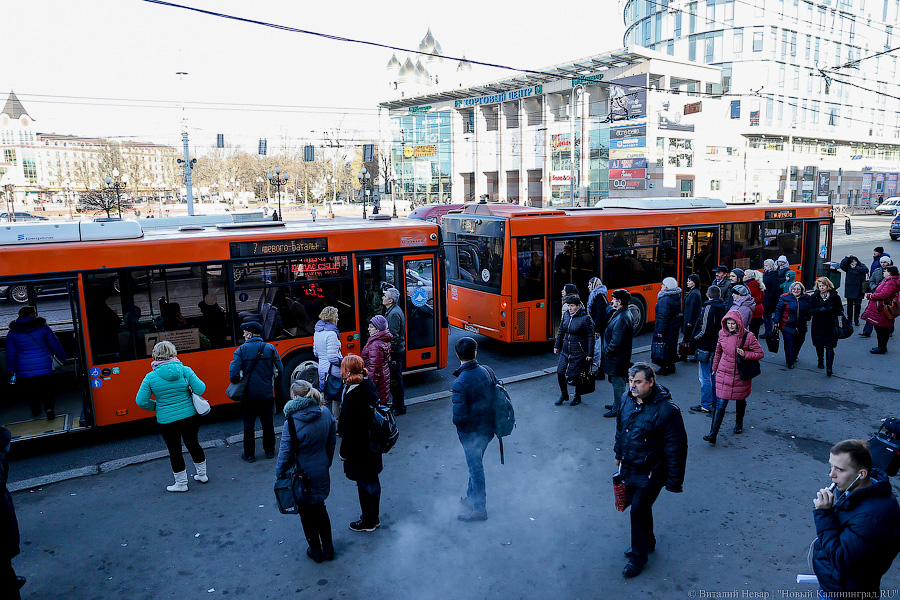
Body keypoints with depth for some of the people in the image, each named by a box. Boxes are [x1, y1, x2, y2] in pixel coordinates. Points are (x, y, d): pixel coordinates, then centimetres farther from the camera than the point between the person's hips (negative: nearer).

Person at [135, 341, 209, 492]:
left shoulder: (150, 377, -10)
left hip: (167, 421, -2)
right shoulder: (185, 370, -10)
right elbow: (200, 389, -13)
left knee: (175, 451, 12)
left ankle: (181, 484, 24)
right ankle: (202, 475, 36)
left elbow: (141, 401, -9)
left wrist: (156, 406, 8)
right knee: (193, 444, 21)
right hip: (189, 417, 2)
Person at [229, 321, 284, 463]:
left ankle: (249, 454, 20)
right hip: (266, 394, 2)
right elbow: (280, 370, -3)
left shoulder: (241, 350, -10)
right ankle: (269, 451, 27)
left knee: (249, 424, 12)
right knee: (267, 422, 16)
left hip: (249, 394, -2)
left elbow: (233, 373, -17)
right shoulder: (270, 348, -4)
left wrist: (237, 384, 3)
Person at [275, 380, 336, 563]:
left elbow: (285, 454, -17)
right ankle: (328, 548, 34)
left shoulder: (292, 422, -27)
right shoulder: (326, 413, -10)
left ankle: (316, 551, 33)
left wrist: (279, 474, 0)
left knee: (307, 514, 17)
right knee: (320, 509, 25)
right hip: (321, 472, 5)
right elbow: (332, 440, 3)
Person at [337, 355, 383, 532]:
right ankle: (374, 517, 36)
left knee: (364, 484, 7)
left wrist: (344, 452, -12)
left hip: (359, 447, -8)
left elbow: (349, 427, -22)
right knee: (373, 479, 20)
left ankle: (368, 522, 23)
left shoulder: (353, 394, -27)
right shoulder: (369, 385, -1)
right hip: (373, 443, 8)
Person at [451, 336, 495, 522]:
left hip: (471, 433, -7)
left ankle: (479, 509, 27)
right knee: (476, 465, 26)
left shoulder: (460, 383, -28)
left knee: (475, 468, 10)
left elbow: (459, 417, -28)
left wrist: (454, 421, -5)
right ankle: (472, 496, 46)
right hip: (488, 428, 7)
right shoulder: (487, 371, -8)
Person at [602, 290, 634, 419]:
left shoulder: (621, 318, -26)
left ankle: (618, 410, 14)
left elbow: (616, 343, -26)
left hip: (617, 358, -10)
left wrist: (605, 355, -15)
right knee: (616, 383, 22)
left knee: (618, 384, 2)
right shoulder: (625, 314, 7)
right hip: (619, 356, 10)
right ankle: (616, 404, 36)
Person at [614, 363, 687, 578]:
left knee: (639, 511, 0)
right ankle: (647, 542, 45)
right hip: (628, 469, 6)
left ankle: (638, 556, 22)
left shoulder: (667, 410, -25)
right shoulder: (627, 399, -5)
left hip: (650, 474, -6)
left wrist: (674, 481, -15)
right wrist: (619, 454, 21)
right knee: (637, 507, 21)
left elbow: (676, 448, -19)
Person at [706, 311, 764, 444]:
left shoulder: (748, 336, -12)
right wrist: (714, 368, 22)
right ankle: (713, 435, -6)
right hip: (724, 374, 1)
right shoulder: (722, 334, -2)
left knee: (740, 401, 19)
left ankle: (739, 424, 47)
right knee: (720, 404, -5)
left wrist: (745, 354, -23)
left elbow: (760, 353, -6)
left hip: (741, 376, -1)